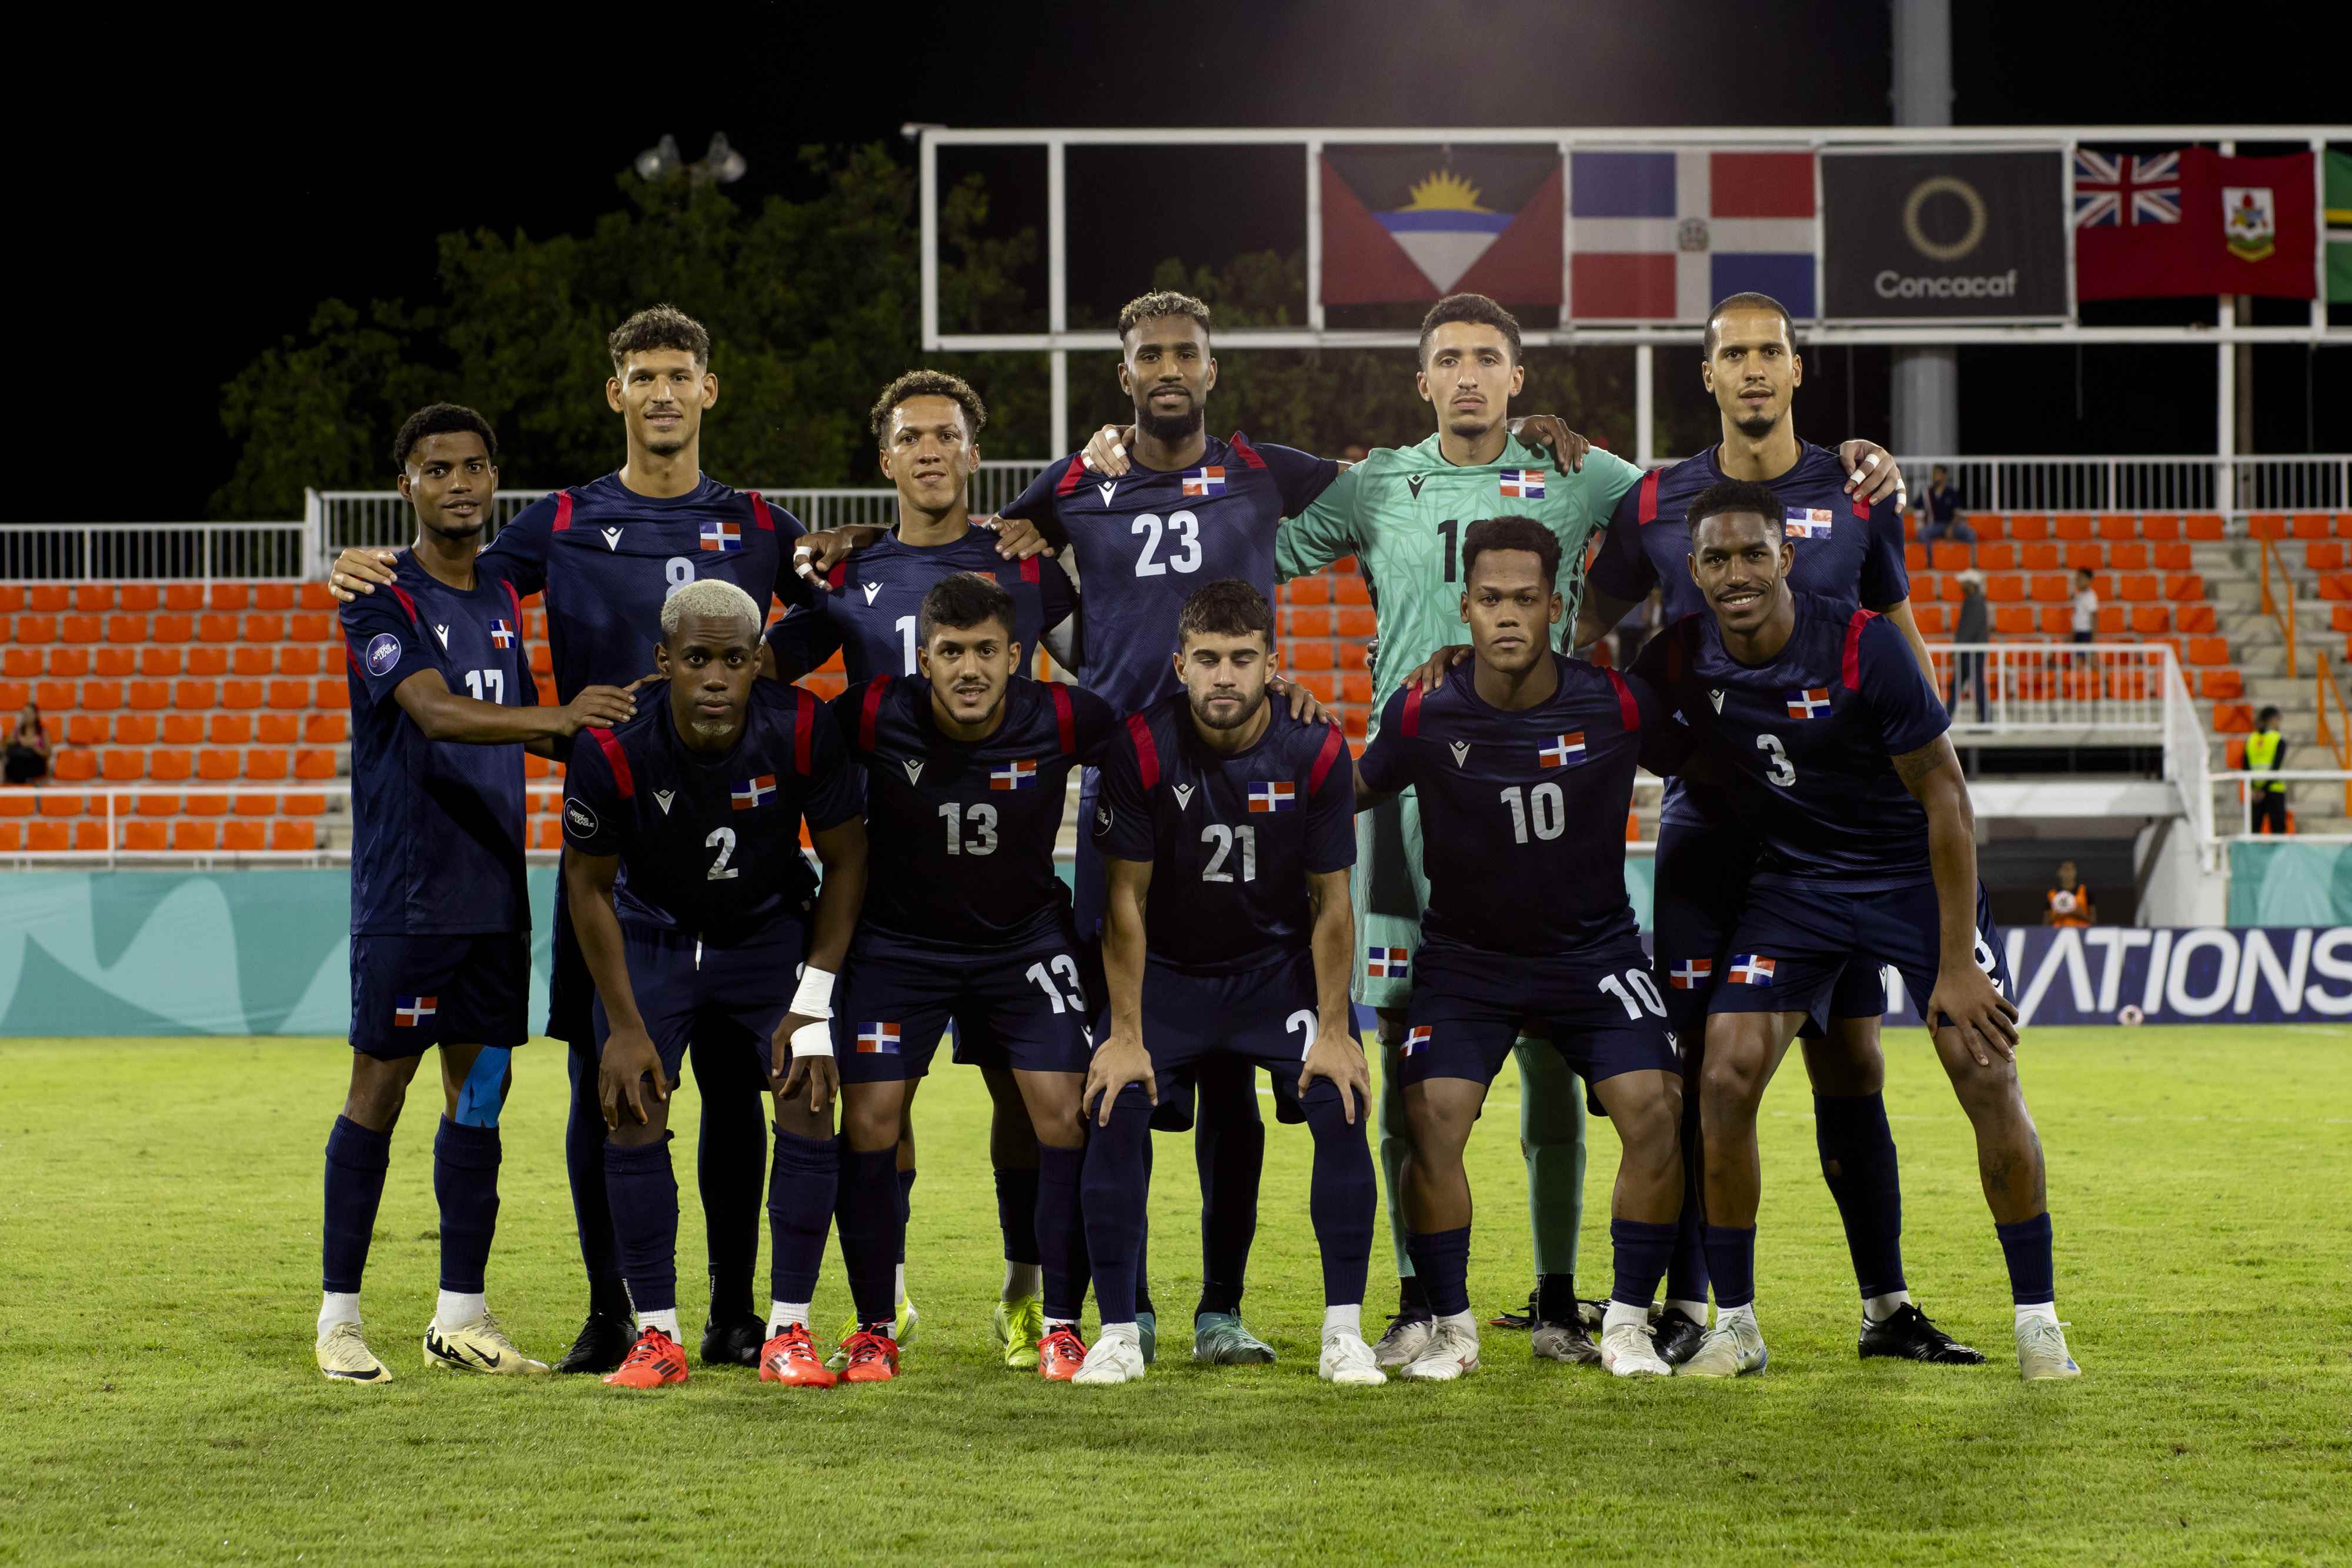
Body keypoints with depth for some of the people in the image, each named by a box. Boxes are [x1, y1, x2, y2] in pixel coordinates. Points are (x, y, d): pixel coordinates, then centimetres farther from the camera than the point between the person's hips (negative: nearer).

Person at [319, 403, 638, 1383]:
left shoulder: (502, 599, 14)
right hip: (404, 891, -7)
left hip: (494, 890, 7)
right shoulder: (383, 598, -9)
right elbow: (434, 712, -25)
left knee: (481, 1089, 7)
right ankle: (338, 1316, 3)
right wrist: (557, 719, -37)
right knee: (380, 1085, -3)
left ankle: (459, 1316, 11)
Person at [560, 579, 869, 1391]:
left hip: (773, 931, 0)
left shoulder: (800, 730, -27)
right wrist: (625, 1025, -12)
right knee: (632, 1118, -12)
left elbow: (846, 860, -11)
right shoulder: (613, 748, -28)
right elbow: (590, 885, -11)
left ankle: (788, 1332, -3)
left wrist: (811, 1001, -14)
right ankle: (656, 1335, -2)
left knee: (808, 1107, -13)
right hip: (653, 934, 0)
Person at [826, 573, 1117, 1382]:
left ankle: (1057, 1320, 3)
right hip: (899, 939, 0)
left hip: (1025, 936, 0)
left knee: (1065, 1113, -11)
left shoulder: (1058, 719, -20)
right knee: (869, 1121, -8)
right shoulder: (878, 715, -22)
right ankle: (874, 1325, 7)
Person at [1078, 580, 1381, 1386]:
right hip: (1168, 966, 0)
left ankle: (1344, 1331, -6)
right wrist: (1126, 1036, -16)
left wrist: (1332, 1031, -13)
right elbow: (1127, 901, -13)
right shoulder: (1143, 747, -19)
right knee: (1116, 1108, -18)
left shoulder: (1316, 752, -16)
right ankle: (1117, 1332, -5)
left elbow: (1331, 905, -8)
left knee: (1342, 1106, -17)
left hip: (1280, 963, 1)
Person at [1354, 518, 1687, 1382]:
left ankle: (1628, 1321, -1)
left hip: (1592, 946, 0)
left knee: (1655, 1111, -18)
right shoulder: (1423, 713, -13)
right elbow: (1354, 792, 6)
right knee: (1431, 1120, -19)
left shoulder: (1619, 707, -14)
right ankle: (1450, 1326, -1)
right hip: (1465, 954, 0)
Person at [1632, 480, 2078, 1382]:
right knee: (1725, 1079, -13)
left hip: (1914, 871, -3)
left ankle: (2037, 1319, 1)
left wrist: (1958, 963, -18)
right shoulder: (1680, 661, -12)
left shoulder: (1862, 647, -24)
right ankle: (1734, 1323, 0)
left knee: (1988, 1077, -13)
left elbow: (1945, 798, -17)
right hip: (1792, 881, 3)